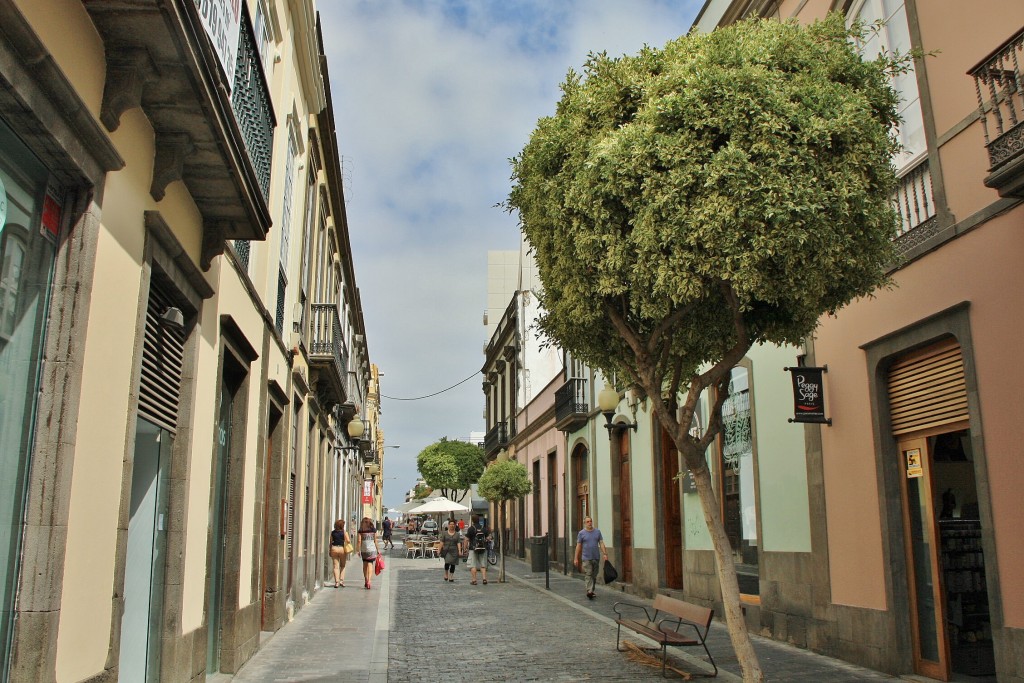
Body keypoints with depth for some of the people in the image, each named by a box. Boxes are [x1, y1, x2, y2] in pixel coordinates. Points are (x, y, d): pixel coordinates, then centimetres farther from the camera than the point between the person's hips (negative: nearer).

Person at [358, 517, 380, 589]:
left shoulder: (361, 531, -1)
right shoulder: (373, 530, 3)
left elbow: (359, 541, -5)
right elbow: (375, 541, 5)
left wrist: (359, 550, 1)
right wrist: (378, 549, 12)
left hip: (364, 550, 0)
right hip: (372, 549, 0)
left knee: (365, 565, 15)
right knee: (370, 565, -2)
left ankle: (366, 581, 22)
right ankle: (369, 580, -18)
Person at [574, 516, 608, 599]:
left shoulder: (597, 532, 8)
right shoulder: (581, 533, 0)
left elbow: (601, 543, 5)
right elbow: (578, 546, 1)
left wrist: (604, 554, -7)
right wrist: (576, 558, -2)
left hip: (596, 557, 3)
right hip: (586, 558, -3)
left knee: (594, 576, 10)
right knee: (588, 575, -11)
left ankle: (592, 590, 20)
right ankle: (589, 591, -20)